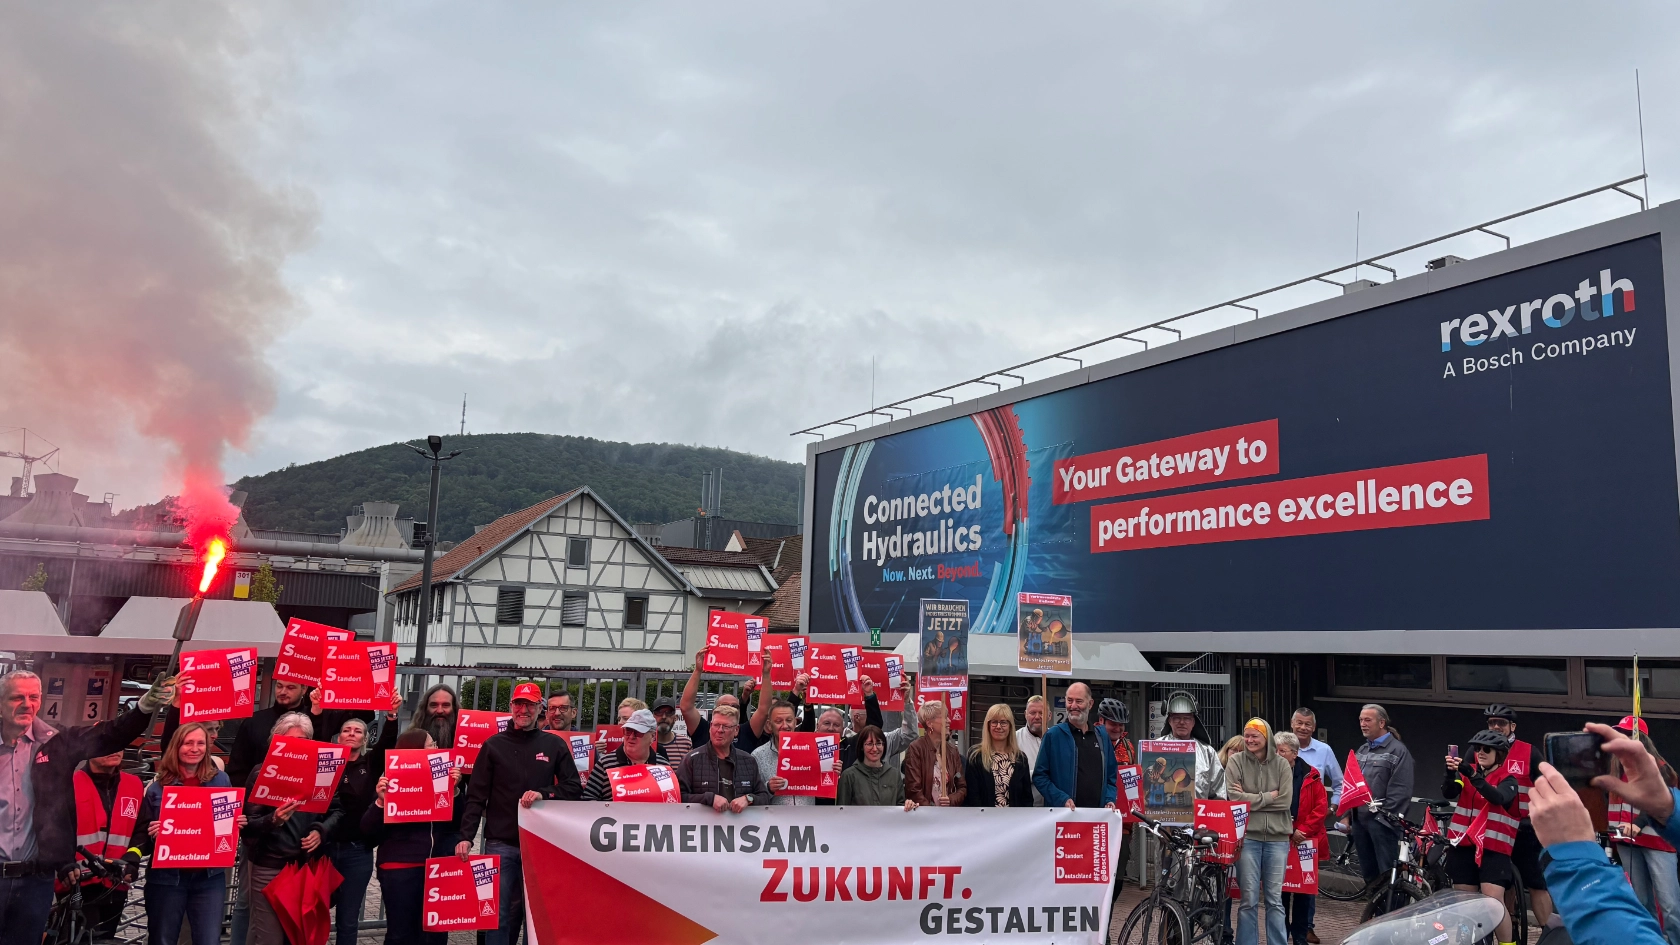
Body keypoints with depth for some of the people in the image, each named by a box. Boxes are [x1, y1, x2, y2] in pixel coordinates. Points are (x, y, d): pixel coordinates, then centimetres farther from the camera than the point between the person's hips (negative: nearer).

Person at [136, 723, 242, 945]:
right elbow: (142, 835, 1)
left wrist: (238, 825, -9)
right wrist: (152, 834, -20)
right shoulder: (157, 786, -1)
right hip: (166, 877, 0)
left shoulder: (221, 780, 3)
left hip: (209, 876, 1)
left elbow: (232, 820, 12)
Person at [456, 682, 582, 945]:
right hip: (501, 844, -1)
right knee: (500, 915, 0)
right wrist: (465, 836, -9)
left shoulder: (555, 745, 7)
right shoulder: (494, 745, 5)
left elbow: (575, 788, 3)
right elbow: (476, 796, 2)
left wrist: (543, 794, -14)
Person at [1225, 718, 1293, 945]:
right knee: (1249, 900, 3)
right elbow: (1233, 797, -11)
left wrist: (1250, 799, -8)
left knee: (1275, 900, 8)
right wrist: (1268, 797, -8)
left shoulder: (1282, 764, 4)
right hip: (1247, 836, -1)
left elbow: (1285, 800, -6)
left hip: (1277, 837, 1)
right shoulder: (1236, 761, 0)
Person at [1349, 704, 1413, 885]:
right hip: (1360, 818, 8)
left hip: (1382, 821, -8)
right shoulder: (1361, 750, 19)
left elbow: (1401, 790, -13)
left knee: (1388, 873, -7)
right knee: (1368, 872, 13)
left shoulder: (1397, 750, -6)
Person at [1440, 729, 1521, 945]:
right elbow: (1449, 793, -8)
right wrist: (1451, 773, -29)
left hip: (1493, 847, -3)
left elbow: (1498, 797, -23)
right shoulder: (1467, 771, 9)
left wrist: (1473, 775, -38)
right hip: (1463, 844, 4)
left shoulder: (1508, 780, 0)